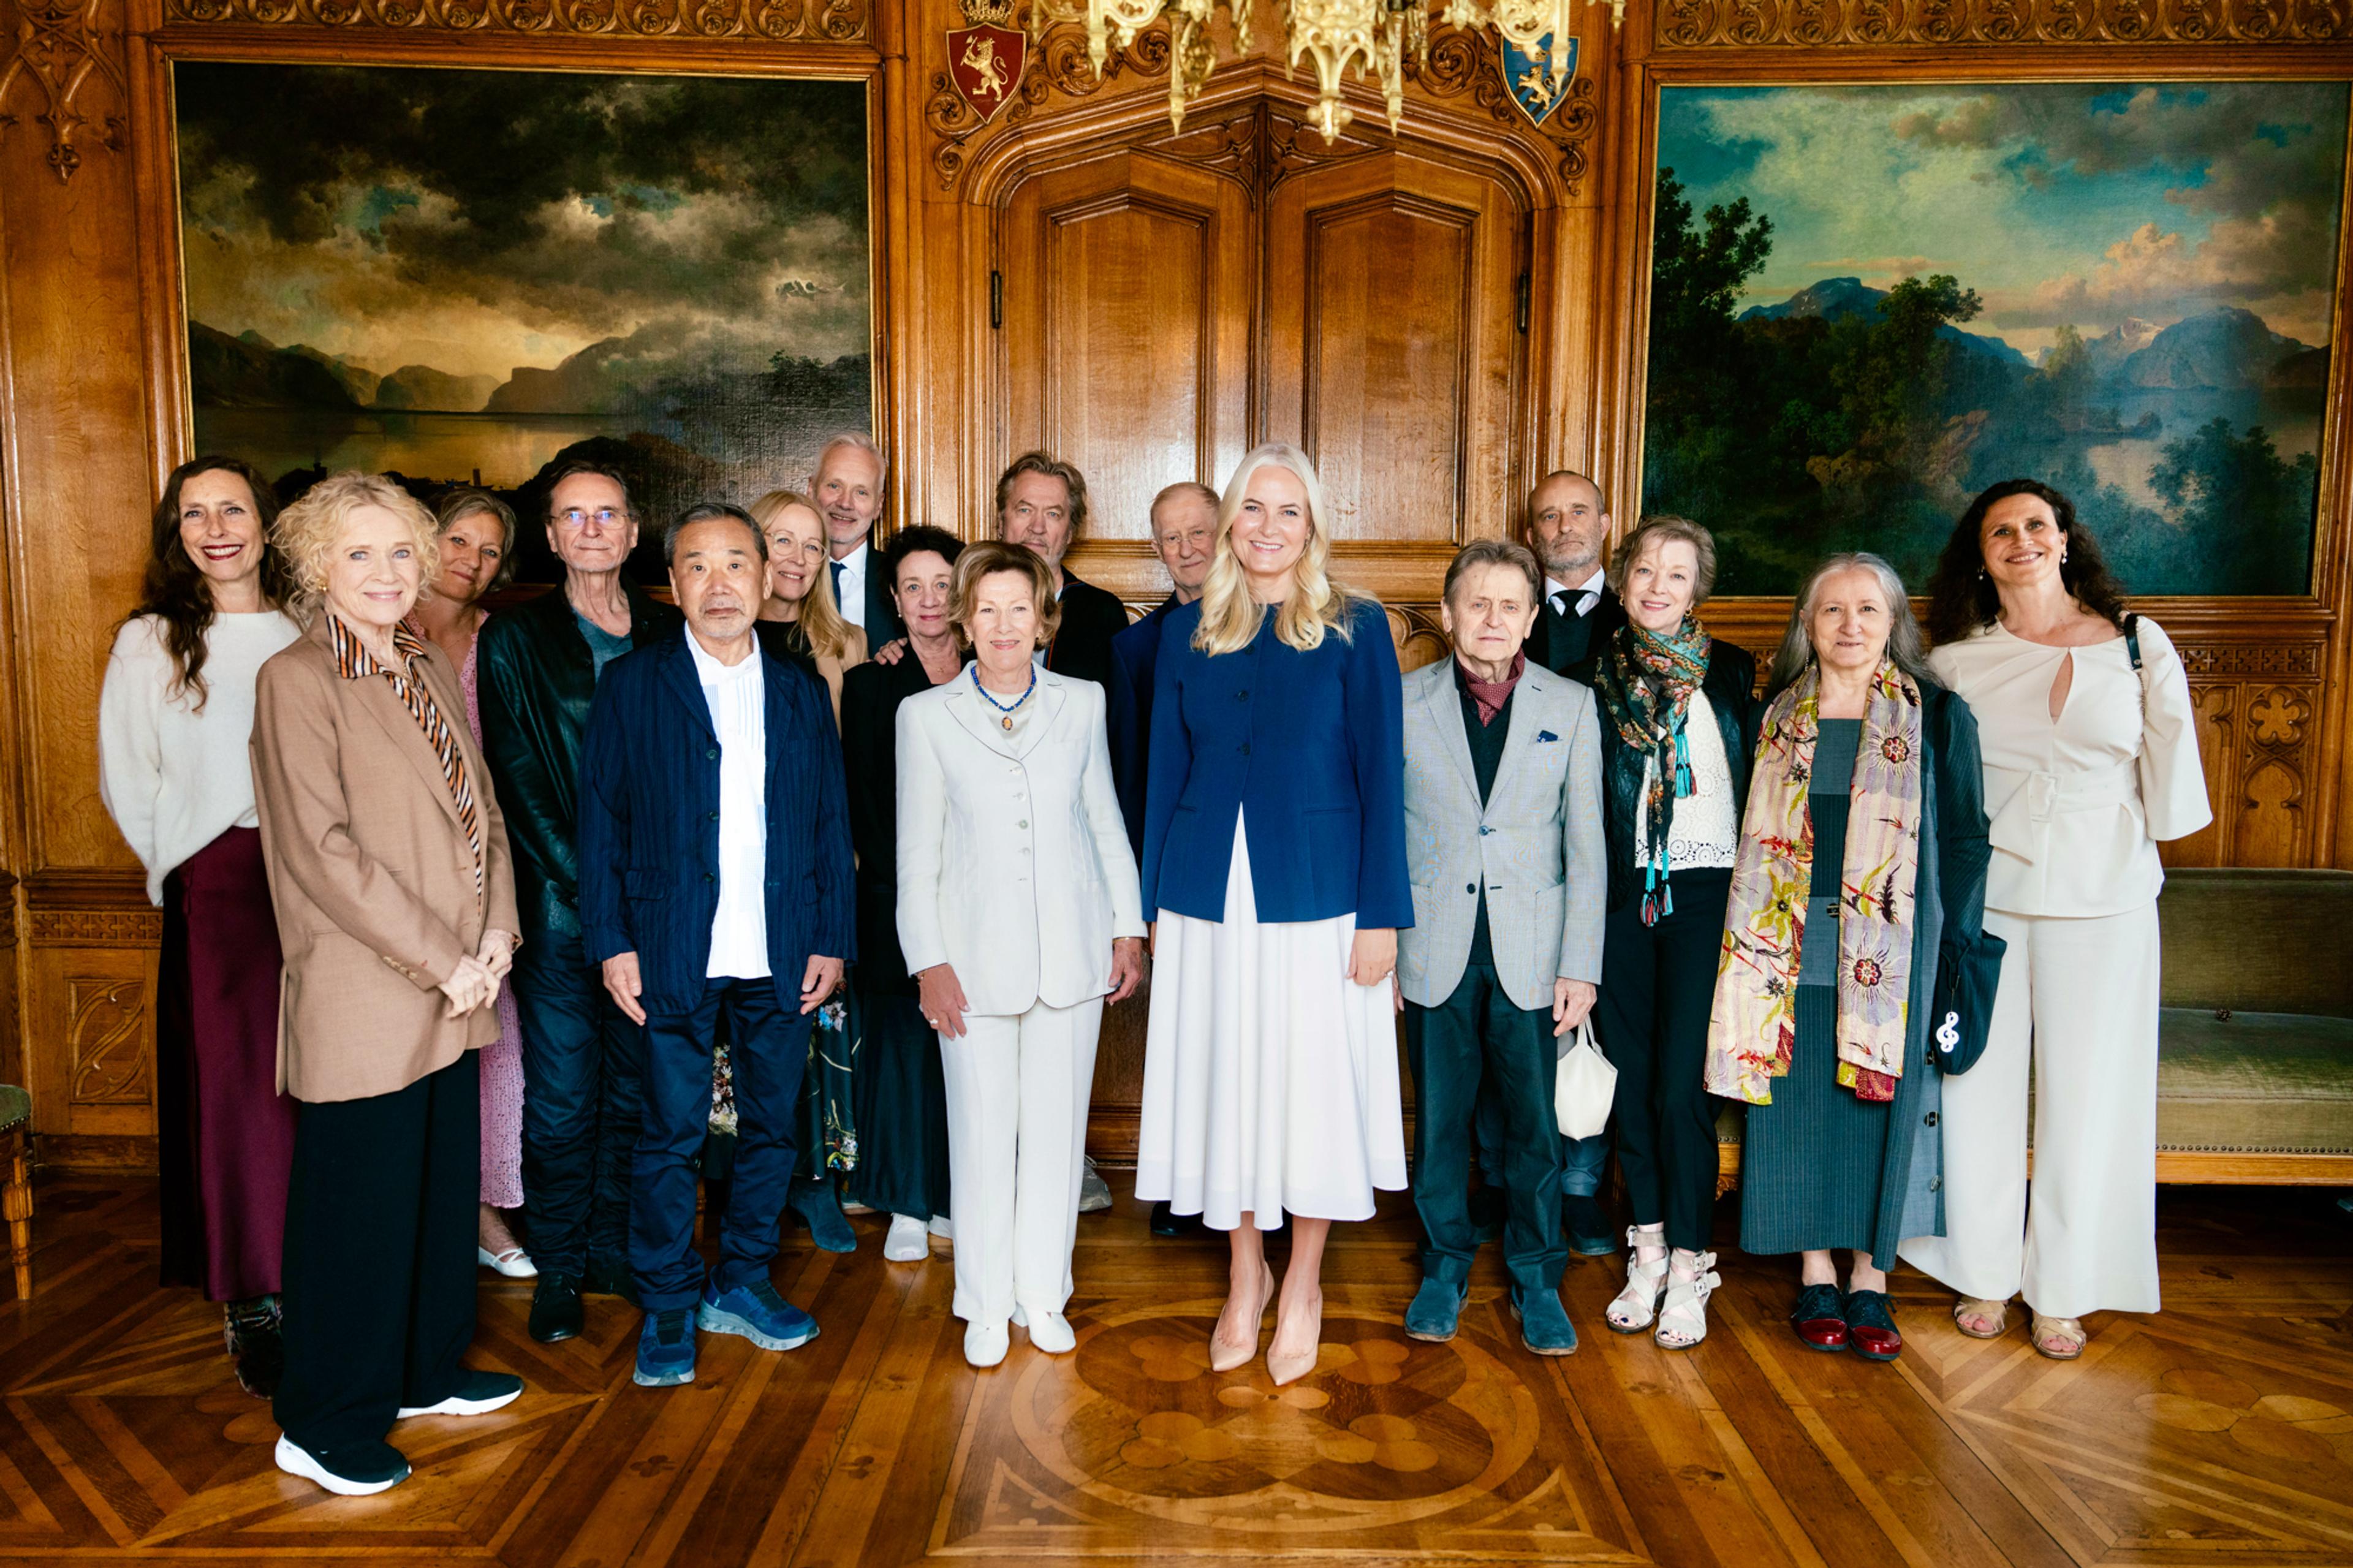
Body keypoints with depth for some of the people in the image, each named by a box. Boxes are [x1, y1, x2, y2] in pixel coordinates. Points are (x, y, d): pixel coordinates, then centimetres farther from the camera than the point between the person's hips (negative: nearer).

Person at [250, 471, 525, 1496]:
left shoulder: (433, 671, 12)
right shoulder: (296, 680, -10)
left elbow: (481, 808, 14)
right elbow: (322, 849, -16)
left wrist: (496, 931, -1)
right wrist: (440, 958, -16)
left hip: (455, 989, 7)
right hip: (361, 998, -7)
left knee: (446, 1186, 16)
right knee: (359, 1208, 4)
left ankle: (427, 1372, 35)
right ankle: (324, 1428, 21)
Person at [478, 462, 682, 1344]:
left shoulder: (669, 636, 9)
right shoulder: (513, 639, 2)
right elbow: (516, 776, -3)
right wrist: (589, 884, -10)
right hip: (558, 905, -2)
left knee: (631, 1090, 11)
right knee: (561, 1098, 3)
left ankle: (614, 1250, 25)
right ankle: (559, 1267, 19)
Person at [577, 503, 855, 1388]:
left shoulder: (800, 692, 9)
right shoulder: (632, 685, 2)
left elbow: (831, 825, 9)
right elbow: (601, 820, -1)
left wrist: (832, 940, 2)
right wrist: (612, 941, -7)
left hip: (782, 956, 3)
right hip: (674, 953, -3)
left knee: (771, 1126, 12)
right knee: (671, 1135, 4)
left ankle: (741, 1283, 29)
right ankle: (668, 1307, 20)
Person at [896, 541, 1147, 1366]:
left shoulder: (1081, 703, 6)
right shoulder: (926, 714, 1)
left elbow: (1106, 822, 11)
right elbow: (916, 851, 1)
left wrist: (1129, 928, 7)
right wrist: (928, 961, -4)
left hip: (1070, 950, 2)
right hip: (975, 955, -1)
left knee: (1056, 1126, 8)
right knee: (982, 1131, 5)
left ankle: (1042, 1293, 24)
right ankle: (985, 1303, 22)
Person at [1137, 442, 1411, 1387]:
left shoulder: (1355, 630, -2)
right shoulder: (1187, 633, 7)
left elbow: (1380, 776, -3)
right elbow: (1166, 771, 9)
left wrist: (1381, 912, -8)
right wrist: (1154, 904, 8)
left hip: (1315, 898, -3)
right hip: (1208, 894, 3)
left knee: (1313, 1080, 5)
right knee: (1222, 1078, 10)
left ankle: (1304, 1285, 25)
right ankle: (1245, 1274, 30)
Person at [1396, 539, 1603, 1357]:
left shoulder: (1571, 705, 2)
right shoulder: (1403, 702, 1)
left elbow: (1586, 845, 1)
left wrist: (1581, 965, -3)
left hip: (1532, 951, 0)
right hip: (1435, 947, 0)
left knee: (1535, 1120, 7)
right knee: (1439, 1115, 9)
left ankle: (1535, 1277, 25)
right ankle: (1445, 1266, 28)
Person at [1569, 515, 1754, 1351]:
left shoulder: (1729, 674, 3)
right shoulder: (1591, 677, 5)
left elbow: (1759, 781, 5)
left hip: (1704, 894, -2)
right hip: (1619, 894, 2)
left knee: (1682, 1086, -4)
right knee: (1631, 1077, 9)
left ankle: (1688, 1270, 10)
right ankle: (1648, 1253, 24)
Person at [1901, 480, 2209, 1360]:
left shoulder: (2139, 645, 3)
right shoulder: (1955, 661, 4)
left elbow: (2170, 763, 7)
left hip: (2102, 899, 0)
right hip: (1982, 896, 1)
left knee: (2086, 1091, 5)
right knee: (1980, 1082, 6)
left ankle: (2063, 1289, 20)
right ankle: (1984, 1273, 23)